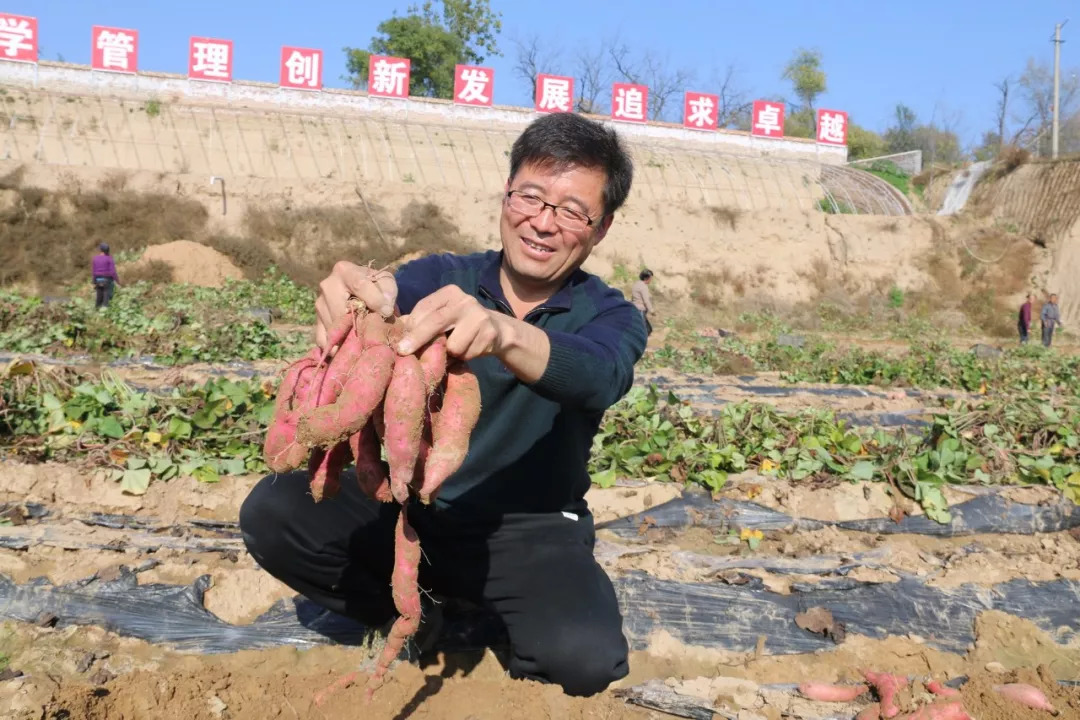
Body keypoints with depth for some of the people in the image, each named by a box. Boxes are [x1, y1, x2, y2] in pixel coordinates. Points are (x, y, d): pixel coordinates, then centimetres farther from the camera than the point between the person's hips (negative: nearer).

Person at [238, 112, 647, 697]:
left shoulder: (610, 318, -6)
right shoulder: (441, 276, -1)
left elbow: (595, 376, -31)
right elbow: (394, 296, -25)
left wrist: (502, 332, -53)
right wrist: (357, 303, -52)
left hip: (529, 531, -2)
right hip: (413, 502, 3)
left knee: (586, 657, -31)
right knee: (271, 511, -19)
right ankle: (408, 617, 3)